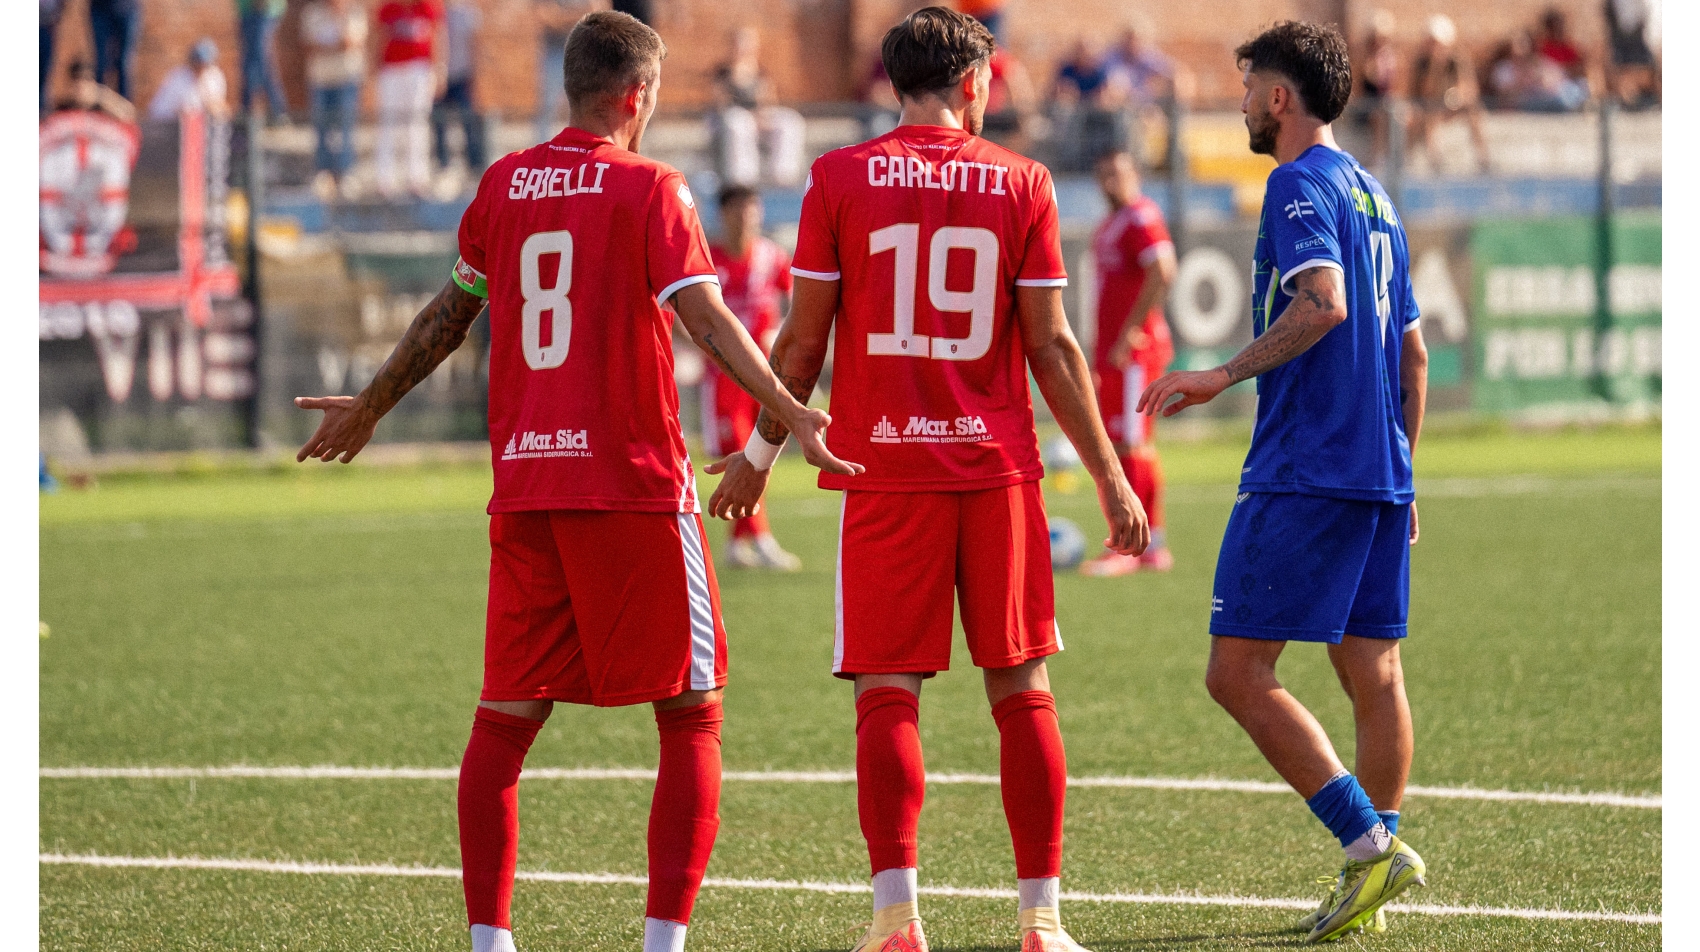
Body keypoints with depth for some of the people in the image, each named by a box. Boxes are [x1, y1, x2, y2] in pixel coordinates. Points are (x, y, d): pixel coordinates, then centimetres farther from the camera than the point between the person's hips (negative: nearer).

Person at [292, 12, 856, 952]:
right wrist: (788, 411, -21)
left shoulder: (502, 185, 10)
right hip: (634, 481, -5)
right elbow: (706, 317, -16)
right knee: (690, 715, 3)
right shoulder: (648, 189, -5)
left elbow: (449, 313, 21)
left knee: (506, 716, 10)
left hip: (522, 486, 5)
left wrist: (371, 405, 35)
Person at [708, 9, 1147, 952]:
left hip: (882, 467, -1)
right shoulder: (1020, 183, 3)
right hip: (996, 466, 1)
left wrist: (760, 452, 15)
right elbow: (1051, 346, 2)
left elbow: (802, 341, 1)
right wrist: (1109, 476, 8)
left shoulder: (838, 179, 1)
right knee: (1022, 689, 7)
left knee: (886, 693, 0)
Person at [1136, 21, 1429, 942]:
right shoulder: (1374, 198, 20)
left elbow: (1324, 304, -24)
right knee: (1373, 674, 7)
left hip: (1303, 475, -9)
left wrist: (1224, 375, -22)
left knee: (1238, 671, -8)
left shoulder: (1301, 184, -8)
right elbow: (1412, 353, 23)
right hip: (1379, 474, 9)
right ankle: (1372, 874, 7)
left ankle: (1369, 842, -17)